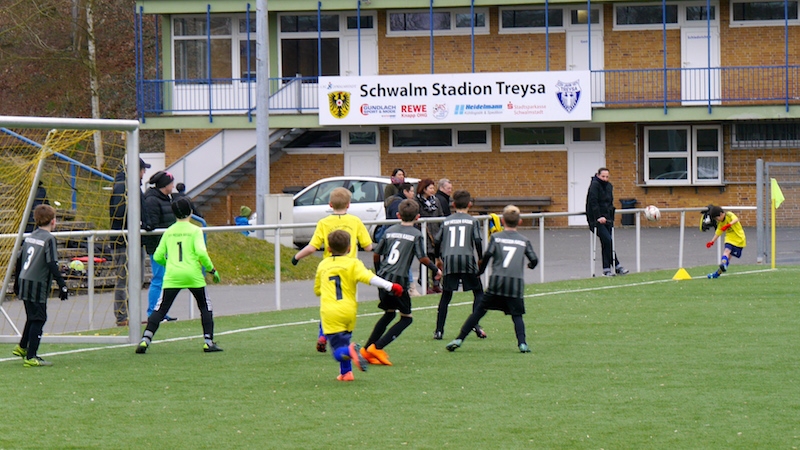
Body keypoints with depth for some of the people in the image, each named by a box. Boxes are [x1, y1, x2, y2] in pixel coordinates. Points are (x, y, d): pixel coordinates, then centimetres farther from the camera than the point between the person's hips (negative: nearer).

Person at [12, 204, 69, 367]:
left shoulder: (30, 237, 11)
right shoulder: (49, 239, -12)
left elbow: (19, 260, 17)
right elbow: (52, 265, -20)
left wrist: (18, 281, 28)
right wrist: (62, 285, -18)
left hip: (24, 283, 8)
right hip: (38, 286, -8)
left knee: (32, 317, 24)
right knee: (38, 320, -3)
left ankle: (22, 347, 36)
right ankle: (31, 357, -5)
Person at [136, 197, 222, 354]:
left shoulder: (169, 231, 10)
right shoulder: (195, 230, 0)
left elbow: (158, 257, 10)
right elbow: (201, 252, -13)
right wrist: (211, 269, -1)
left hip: (172, 276, 2)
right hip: (193, 275, -2)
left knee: (160, 309, 2)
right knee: (205, 307, 14)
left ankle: (145, 340, -12)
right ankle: (208, 342, 7)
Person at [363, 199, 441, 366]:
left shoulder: (390, 231, 11)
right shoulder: (416, 234, -3)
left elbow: (376, 255, 15)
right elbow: (423, 258, -9)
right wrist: (436, 270, 9)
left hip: (383, 279, 6)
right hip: (398, 280, -6)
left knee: (389, 313, 22)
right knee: (406, 318, 5)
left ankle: (367, 349, 18)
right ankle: (377, 347, -9)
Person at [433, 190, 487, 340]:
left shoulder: (446, 221, 15)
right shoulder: (472, 221, 7)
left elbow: (437, 241, 12)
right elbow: (478, 240, -4)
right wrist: (481, 259, 8)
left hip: (449, 260, 2)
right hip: (467, 259, -2)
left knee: (446, 296, 9)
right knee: (478, 292, 11)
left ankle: (439, 330, 3)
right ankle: (476, 324, -6)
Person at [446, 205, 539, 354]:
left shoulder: (496, 237, 8)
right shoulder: (524, 241, 11)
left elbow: (488, 255, -5)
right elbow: (534, 259, 7)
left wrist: (480, 271, 10)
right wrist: (530, 265, 31)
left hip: (497, 281, 0)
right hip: (516, 283, 0)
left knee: (480, 310, 6)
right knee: (516, 315, 8)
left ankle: (459, 339, 5)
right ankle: (522, 343, -13)